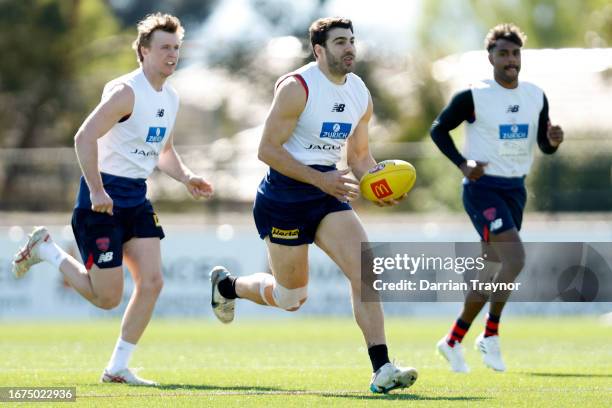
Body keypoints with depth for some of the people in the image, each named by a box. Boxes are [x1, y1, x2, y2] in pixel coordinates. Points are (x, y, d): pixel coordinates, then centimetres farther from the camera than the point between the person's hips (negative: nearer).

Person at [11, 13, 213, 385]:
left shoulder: (171, 99, 11)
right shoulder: (126, 92, -16)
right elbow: (84, 138, -22)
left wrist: (187, 178, 5)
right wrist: (97, 191, -25)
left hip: (137, 197, 8)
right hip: (104, 195, -8)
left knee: (152, 282, -5)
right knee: (107, 297, -5)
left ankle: (118, 367, 5)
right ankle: (45, 249, 18)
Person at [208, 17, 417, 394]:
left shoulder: (360, 94, 6)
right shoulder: (296, 88, -15)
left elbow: (360, 155, 17)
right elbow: (268, 149, -16)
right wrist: (320, 179, -23)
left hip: (328, 194, 6)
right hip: (286, 196, -6)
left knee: (366, 270, -15)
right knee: (291, 298, 7)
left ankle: (382, 369, -17)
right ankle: (226, 285, 38)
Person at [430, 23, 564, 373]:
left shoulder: (536, 97, 6)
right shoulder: (473, 97, -9)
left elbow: (544, 146, 10)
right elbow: (439, 129, 0)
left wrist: (554, 141, -14)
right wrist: (462, 163, -14)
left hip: (515, 189, 7)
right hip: (483, 188, -6)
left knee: (493, 271, 9)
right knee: (515, 257, -22)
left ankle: (453, 341, 22)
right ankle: (491, 334, -8)